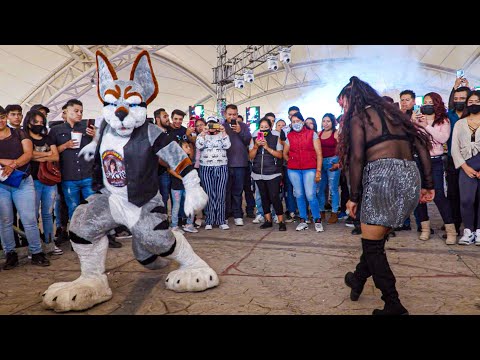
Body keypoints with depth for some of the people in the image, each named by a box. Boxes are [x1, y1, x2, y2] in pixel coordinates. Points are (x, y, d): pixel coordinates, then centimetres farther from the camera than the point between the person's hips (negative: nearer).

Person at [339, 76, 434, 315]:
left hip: (382, 174, -7)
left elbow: (357, 157, -7)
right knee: (377, 238, 20)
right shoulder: (392, 111, 23)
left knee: (372, 244, 4)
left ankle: (394, 306, 8)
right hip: (411, 177, 8)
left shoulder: (358, 116, 5)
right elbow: (422, 145, 16)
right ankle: (358, 280, 36)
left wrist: (354, 197, -4)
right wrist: (428, 185, 16)